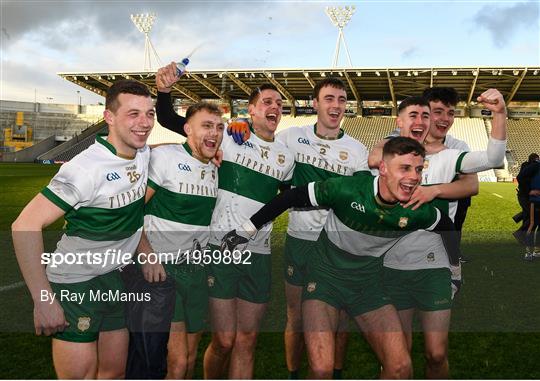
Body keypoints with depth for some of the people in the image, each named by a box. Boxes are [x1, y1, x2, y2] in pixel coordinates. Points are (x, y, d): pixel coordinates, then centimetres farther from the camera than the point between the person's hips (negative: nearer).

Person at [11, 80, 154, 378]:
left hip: (116, 279, 7)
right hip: (76, 285, -7)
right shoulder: (86, 168, -24)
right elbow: (26, 225, -25)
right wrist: (44, 299, -26)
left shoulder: (144, 154, -2)